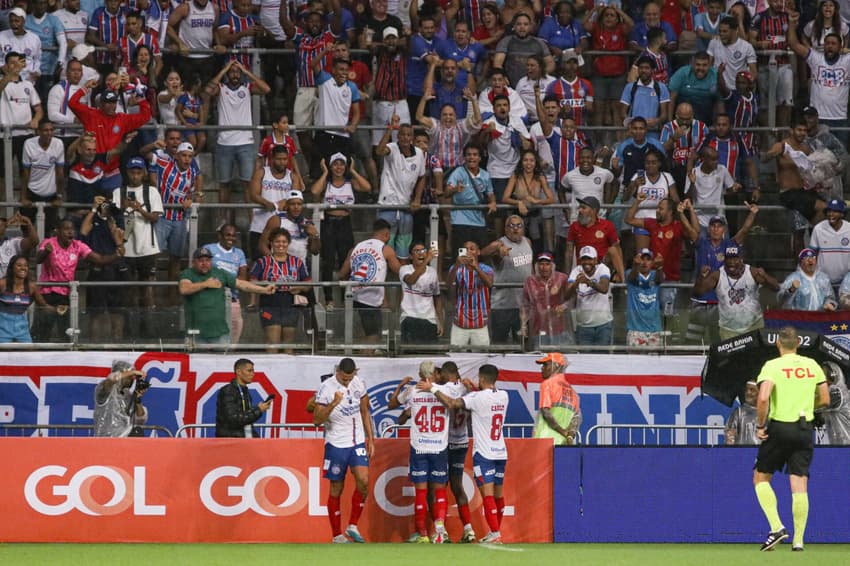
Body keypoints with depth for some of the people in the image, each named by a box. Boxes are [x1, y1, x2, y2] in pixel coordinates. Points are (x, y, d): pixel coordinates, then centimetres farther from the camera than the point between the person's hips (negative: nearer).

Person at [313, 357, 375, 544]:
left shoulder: (359, 384, 3)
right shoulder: (326, 388, -13)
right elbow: (317, 419, -15)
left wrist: (371, 440, 12)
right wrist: (333, 405, -30)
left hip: (358, 442, 4)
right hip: (336, 444, -4)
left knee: (363, 480, -16)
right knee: (336, 489, 2)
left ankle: (352, 526, -2)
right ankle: (337, 535, 11)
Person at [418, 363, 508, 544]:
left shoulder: (477, 397, -13)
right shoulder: (503, 396, 5)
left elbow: (452, 404, -18)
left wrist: (433, 388, -8)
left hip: (484, 454, -7)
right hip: (501, 452, 7)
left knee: (487, 493, -9)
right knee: (498, 494, 13)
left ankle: (495, 534, -16)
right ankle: (495, 532, 23)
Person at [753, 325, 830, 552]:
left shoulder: (772, 366, -8)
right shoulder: (812, 365, 6)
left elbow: (763, 398, -22)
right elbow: (824, 399, 10)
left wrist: (760, 425, -9)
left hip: (779, 428, -3)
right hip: (805, 429, 4)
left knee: (761, 478, 12)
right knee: (799, 485, 3)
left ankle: (776, 527, -4)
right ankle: (798, 540, -1)